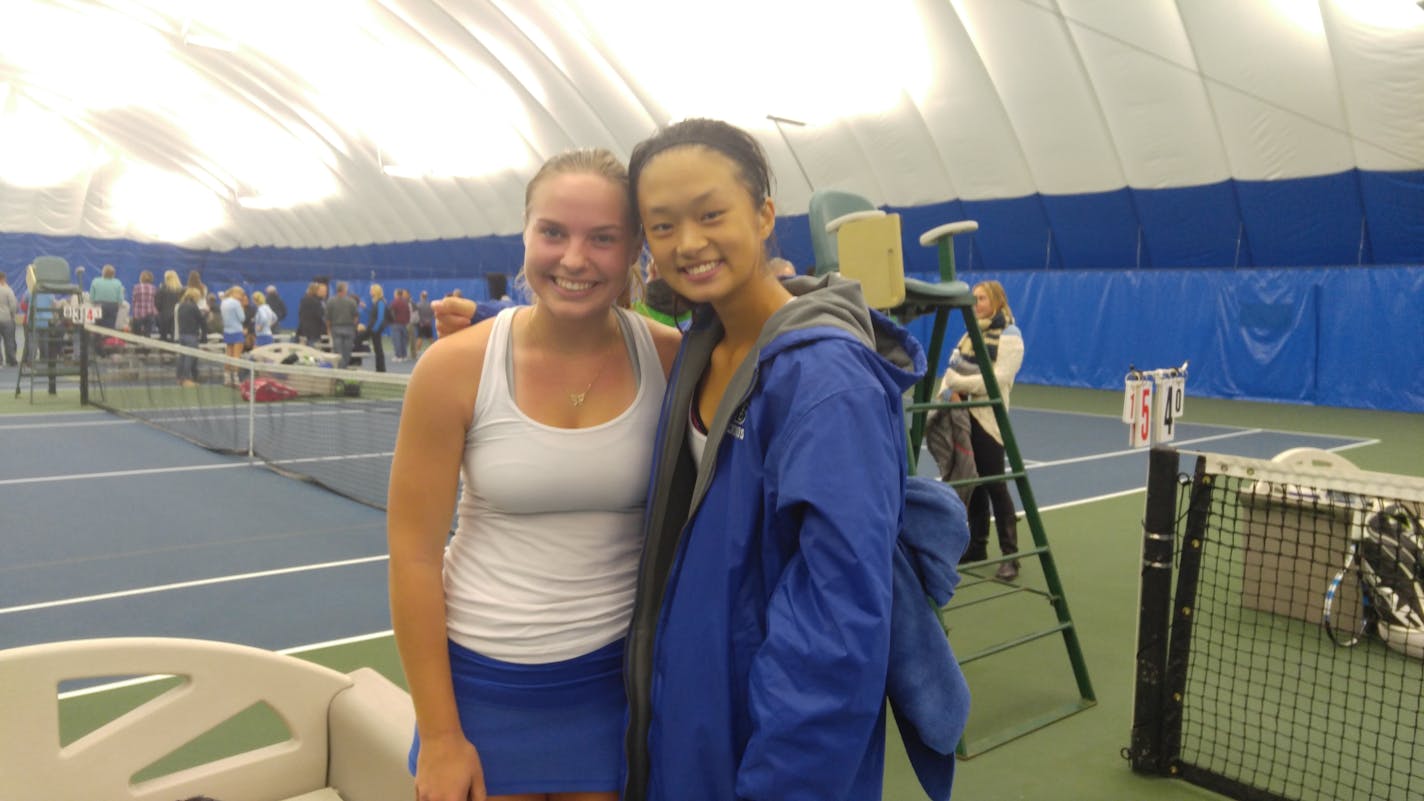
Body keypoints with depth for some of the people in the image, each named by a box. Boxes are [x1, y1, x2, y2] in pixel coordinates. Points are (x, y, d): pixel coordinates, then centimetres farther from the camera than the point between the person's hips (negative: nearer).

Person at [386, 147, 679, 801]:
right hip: (482, 681, -1)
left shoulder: (672, 359, -10)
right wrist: (439, 735, -6)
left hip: (616, 678, 1)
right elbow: (413, 554, -8)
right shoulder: (456, 366, -13)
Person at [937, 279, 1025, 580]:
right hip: (963, 417, 7)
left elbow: (999, 378, -18)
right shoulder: (971, 333, 16)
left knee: (995, 486, -5)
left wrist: (959, 383, -18)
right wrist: (949, 391, -10)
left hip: (987, 419, -7)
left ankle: (1010, 555, 1)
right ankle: (977, 546, 23)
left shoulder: (1009, 336, -7)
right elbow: (953, 368, 10)